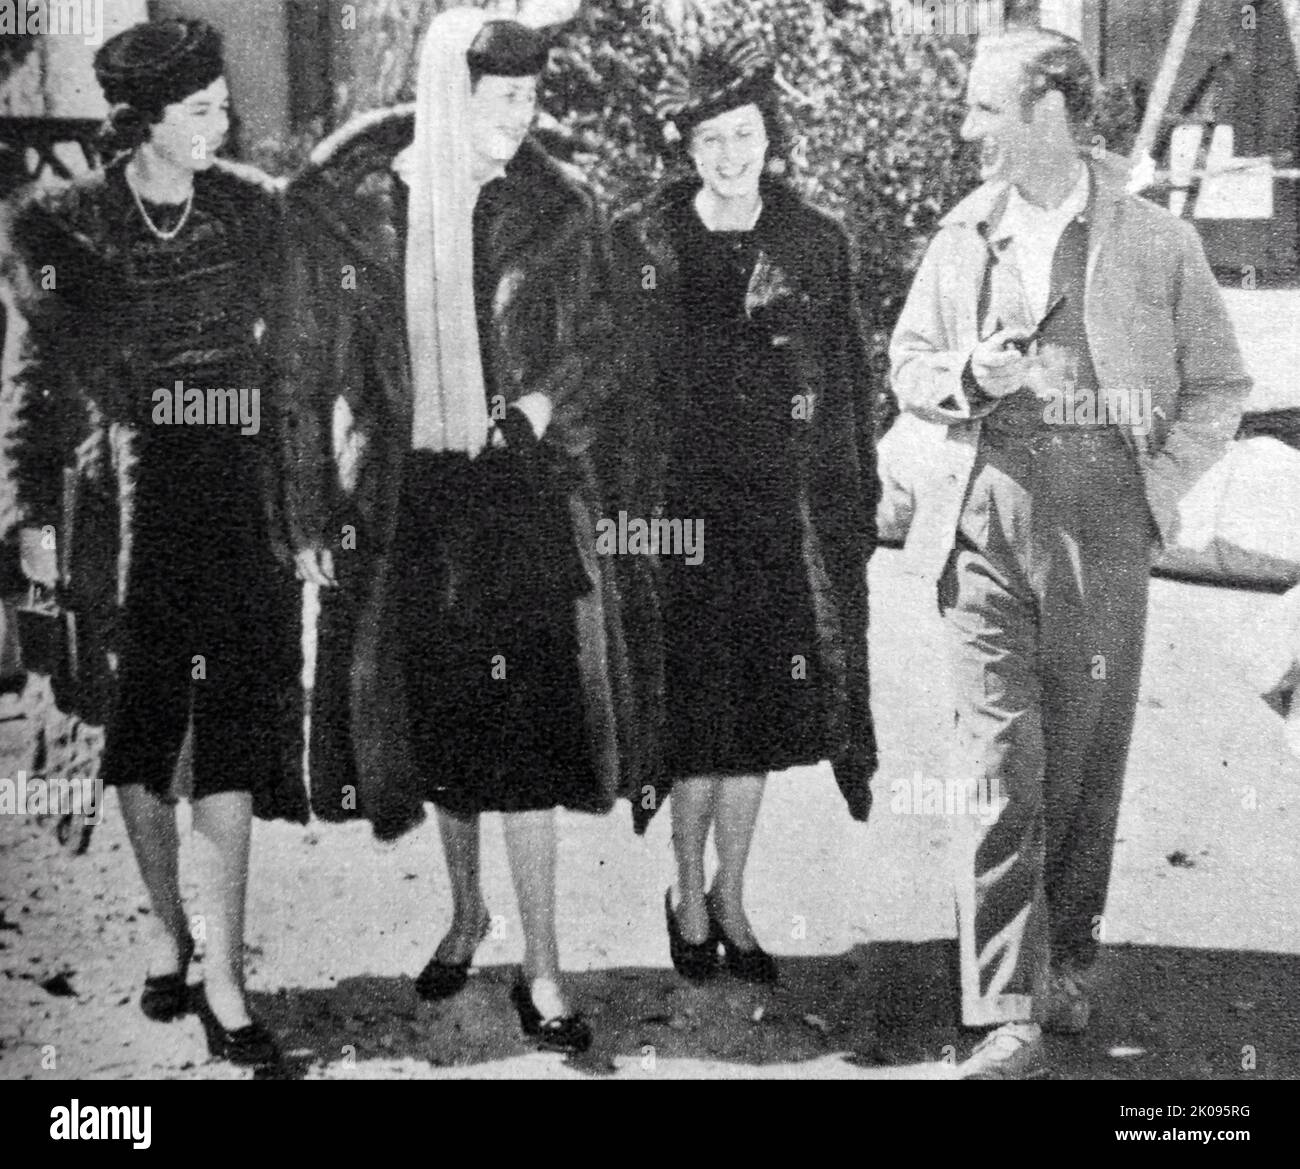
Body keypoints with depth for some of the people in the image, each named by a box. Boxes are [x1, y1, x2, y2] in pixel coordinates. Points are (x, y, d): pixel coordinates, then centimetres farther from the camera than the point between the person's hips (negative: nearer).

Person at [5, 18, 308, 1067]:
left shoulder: (252, 209, 4)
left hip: (238, 502, 0)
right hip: (124, 507, 0)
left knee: (232, 733, -5)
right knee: (137, 731, 9)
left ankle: (223, 973, 0)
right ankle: (169, 930, 28)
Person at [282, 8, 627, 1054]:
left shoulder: (554, 210, -2)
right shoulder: (348, 208, -3)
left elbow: (592, 348, 6)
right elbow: (313, 372, 1)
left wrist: (545, 405, -15)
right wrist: (313, 517, 0)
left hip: (519, 494, -1)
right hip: (403, 494, 1)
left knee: (522, 726, -3)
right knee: (435, 722, 13)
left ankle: (542, 968, 7)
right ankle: (466, 915, 35)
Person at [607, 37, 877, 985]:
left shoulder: (816, 244, 5)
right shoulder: (639, 245, -1)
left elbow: (850, 384, 8)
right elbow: (613, 385, 0)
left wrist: (858, 505, 4)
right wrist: (617, 506, -5)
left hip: (784, 513, 2)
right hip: (679, 506, -2)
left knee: (759, 715, 8)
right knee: (694, 715, 0)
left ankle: (731, 898, 23)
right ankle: (690, 897, 19)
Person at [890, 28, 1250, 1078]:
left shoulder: (1156, 242, 0)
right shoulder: (965, 236, 9)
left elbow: (1219, 387, 7)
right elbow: (908, 364, 16)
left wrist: (1155, 487, -5)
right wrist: (966, 377, -5)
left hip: (1104, 531, -1)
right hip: (986, 523, 2)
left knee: (1085, 763, 9)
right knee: (999, 764, -5)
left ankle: (1068, 960, 30)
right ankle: (1008, 1017, -2)